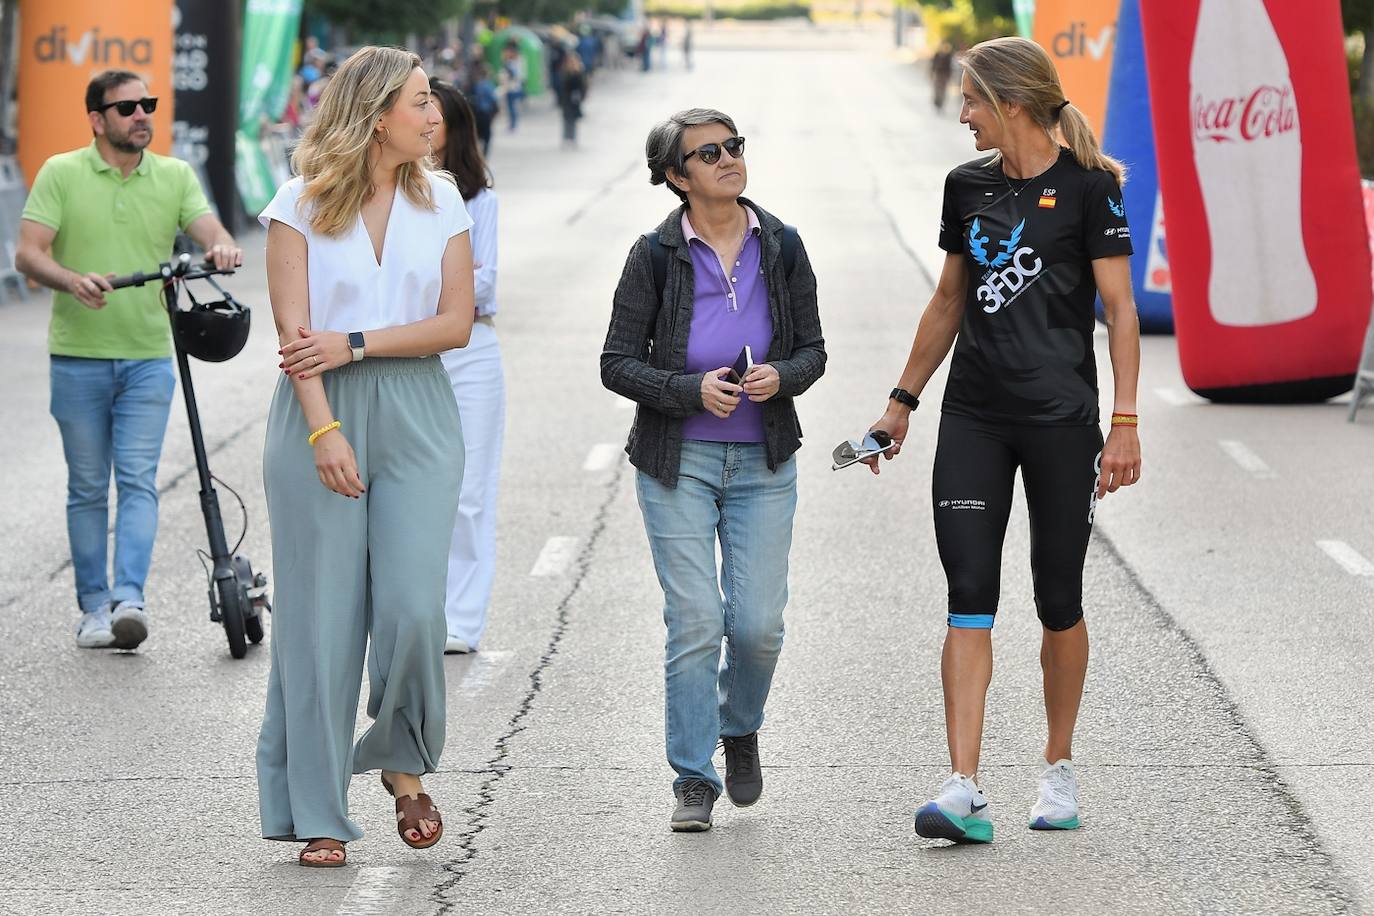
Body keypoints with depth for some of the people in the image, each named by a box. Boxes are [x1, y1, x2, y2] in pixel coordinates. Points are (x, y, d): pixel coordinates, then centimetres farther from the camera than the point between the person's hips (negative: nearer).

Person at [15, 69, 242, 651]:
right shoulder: (61, 174, 0)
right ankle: (94, 607, 13)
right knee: (88, 487, 6)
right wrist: (71, 280, -27)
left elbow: (209, 230, -5)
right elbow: (28, 254, -6)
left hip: (148, 357, 1)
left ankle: (129, 598, -15)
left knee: (138, 480, -9)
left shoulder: (175, 176, 7)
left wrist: (223, 248, -30)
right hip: (78, 356, -1)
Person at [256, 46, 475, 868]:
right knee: (321, 616, -1)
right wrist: (324, 431, -17)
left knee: (412, 607, -10)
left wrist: (354, 345, -9)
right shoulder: (302, 204, -1)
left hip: (417, 416, 2)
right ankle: (318, 815, 7)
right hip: (319, 412, -2)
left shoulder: (441, 201, 8)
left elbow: (457, 323, 2)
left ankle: (405, 767, 15)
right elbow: (295, 330, -7)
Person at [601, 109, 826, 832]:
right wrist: (692, 390, -18)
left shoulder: (780, 247, 3)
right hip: (677, 460, -2)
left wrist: (781, 377, -14)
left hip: (763, 461, 2)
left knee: (758, 623, -3)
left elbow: (813, 350, 8)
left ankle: (739, 726, 28)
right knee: (695, 622, -8)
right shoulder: (655, 256, -5)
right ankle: (694, 780, 4)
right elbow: (617, 364, -3)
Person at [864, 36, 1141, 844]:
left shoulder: (1086, 187, -6)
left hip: (1061, 415, -4)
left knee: (1059, 602, 6)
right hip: (974, 417, 4)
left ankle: (1060, 769, 24)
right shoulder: (968, 187, 10)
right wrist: (904, 400, 20)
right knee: (969, 598, -6)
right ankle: (965, 791, -12)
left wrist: (1125, 422, -13)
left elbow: (1120, 309, -8)